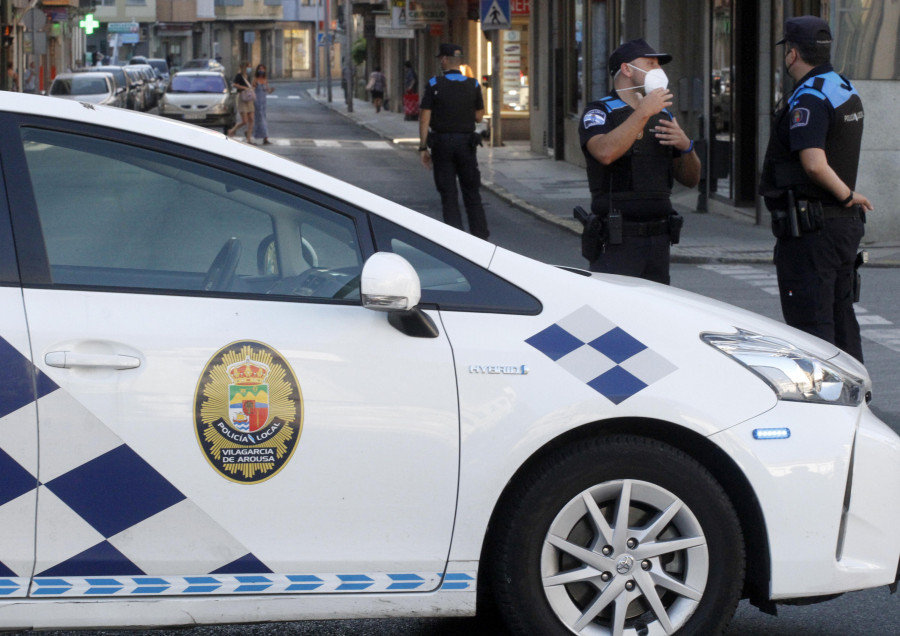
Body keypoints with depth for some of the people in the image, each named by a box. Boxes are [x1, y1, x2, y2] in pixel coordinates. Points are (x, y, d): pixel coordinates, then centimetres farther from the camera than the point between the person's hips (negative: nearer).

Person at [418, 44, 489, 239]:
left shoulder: (434, 85, -7)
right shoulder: (473, 85, 0)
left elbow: (424, 118, -8)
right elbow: (479, 116, 5)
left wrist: (423, 147, -4)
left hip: (442, 143, -2)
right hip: (466, 142, 2)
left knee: (448, 195, 3)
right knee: (472, 193, 12)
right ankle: (480, 234, 10)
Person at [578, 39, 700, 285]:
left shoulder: (663, 116, 19)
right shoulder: (599, 113, -1)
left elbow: (691, 179, 18)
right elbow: (605, 152, -24)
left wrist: (686, 146, -2)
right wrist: (644, 112, -21)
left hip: (658, 242, 6)